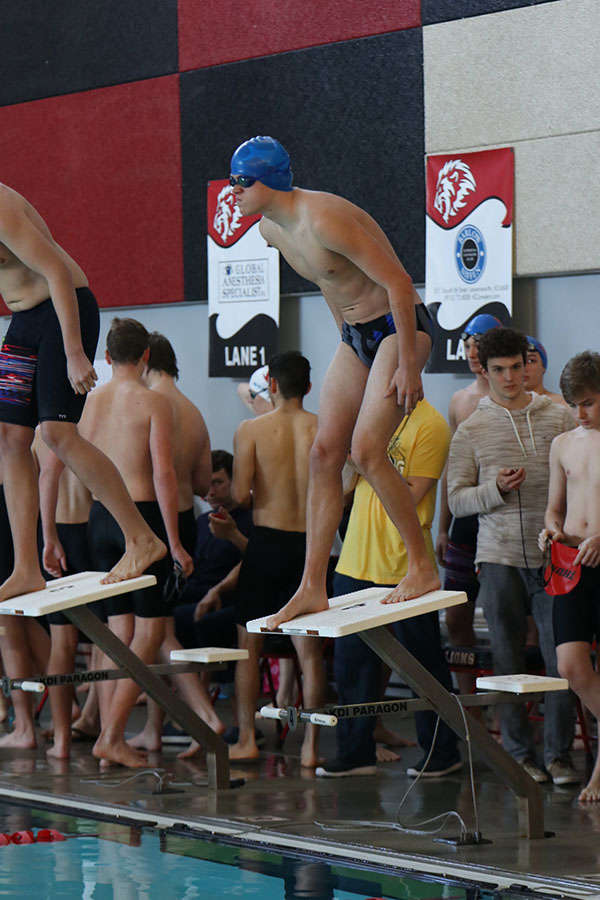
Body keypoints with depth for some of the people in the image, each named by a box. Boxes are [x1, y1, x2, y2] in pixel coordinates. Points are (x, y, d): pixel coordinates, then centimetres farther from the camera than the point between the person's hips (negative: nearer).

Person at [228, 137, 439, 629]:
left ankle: (423, 567, -4)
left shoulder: (324, 220, -26)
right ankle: (313, 588, 3)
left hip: (400, 325, -9)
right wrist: (349, 340, 19)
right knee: (325, 453, 1)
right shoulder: (271, 229, 3)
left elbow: (399, 284, -26)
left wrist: (408, 366, -24)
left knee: (365, 450, -18)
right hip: (355, 334, 9)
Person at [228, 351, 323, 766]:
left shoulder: (251, 430, -6)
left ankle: (247, 739, 12)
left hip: (268, 541, -1)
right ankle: (310, 743, 2)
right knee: (309, 648, 6)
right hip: (311, 542, 2)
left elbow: (240, 494, -11)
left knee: (249, 645, 11)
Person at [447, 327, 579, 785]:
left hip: (554, 557, 0)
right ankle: (519, 753, 13)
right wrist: (496, 490, -13)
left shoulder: (559, 417, 6)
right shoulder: (471, 430, 5)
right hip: (500, 557, 0)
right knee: (509, 661, 4)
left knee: (562, 658, -4)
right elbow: (456, 499, 4)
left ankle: (559, 754, 5)